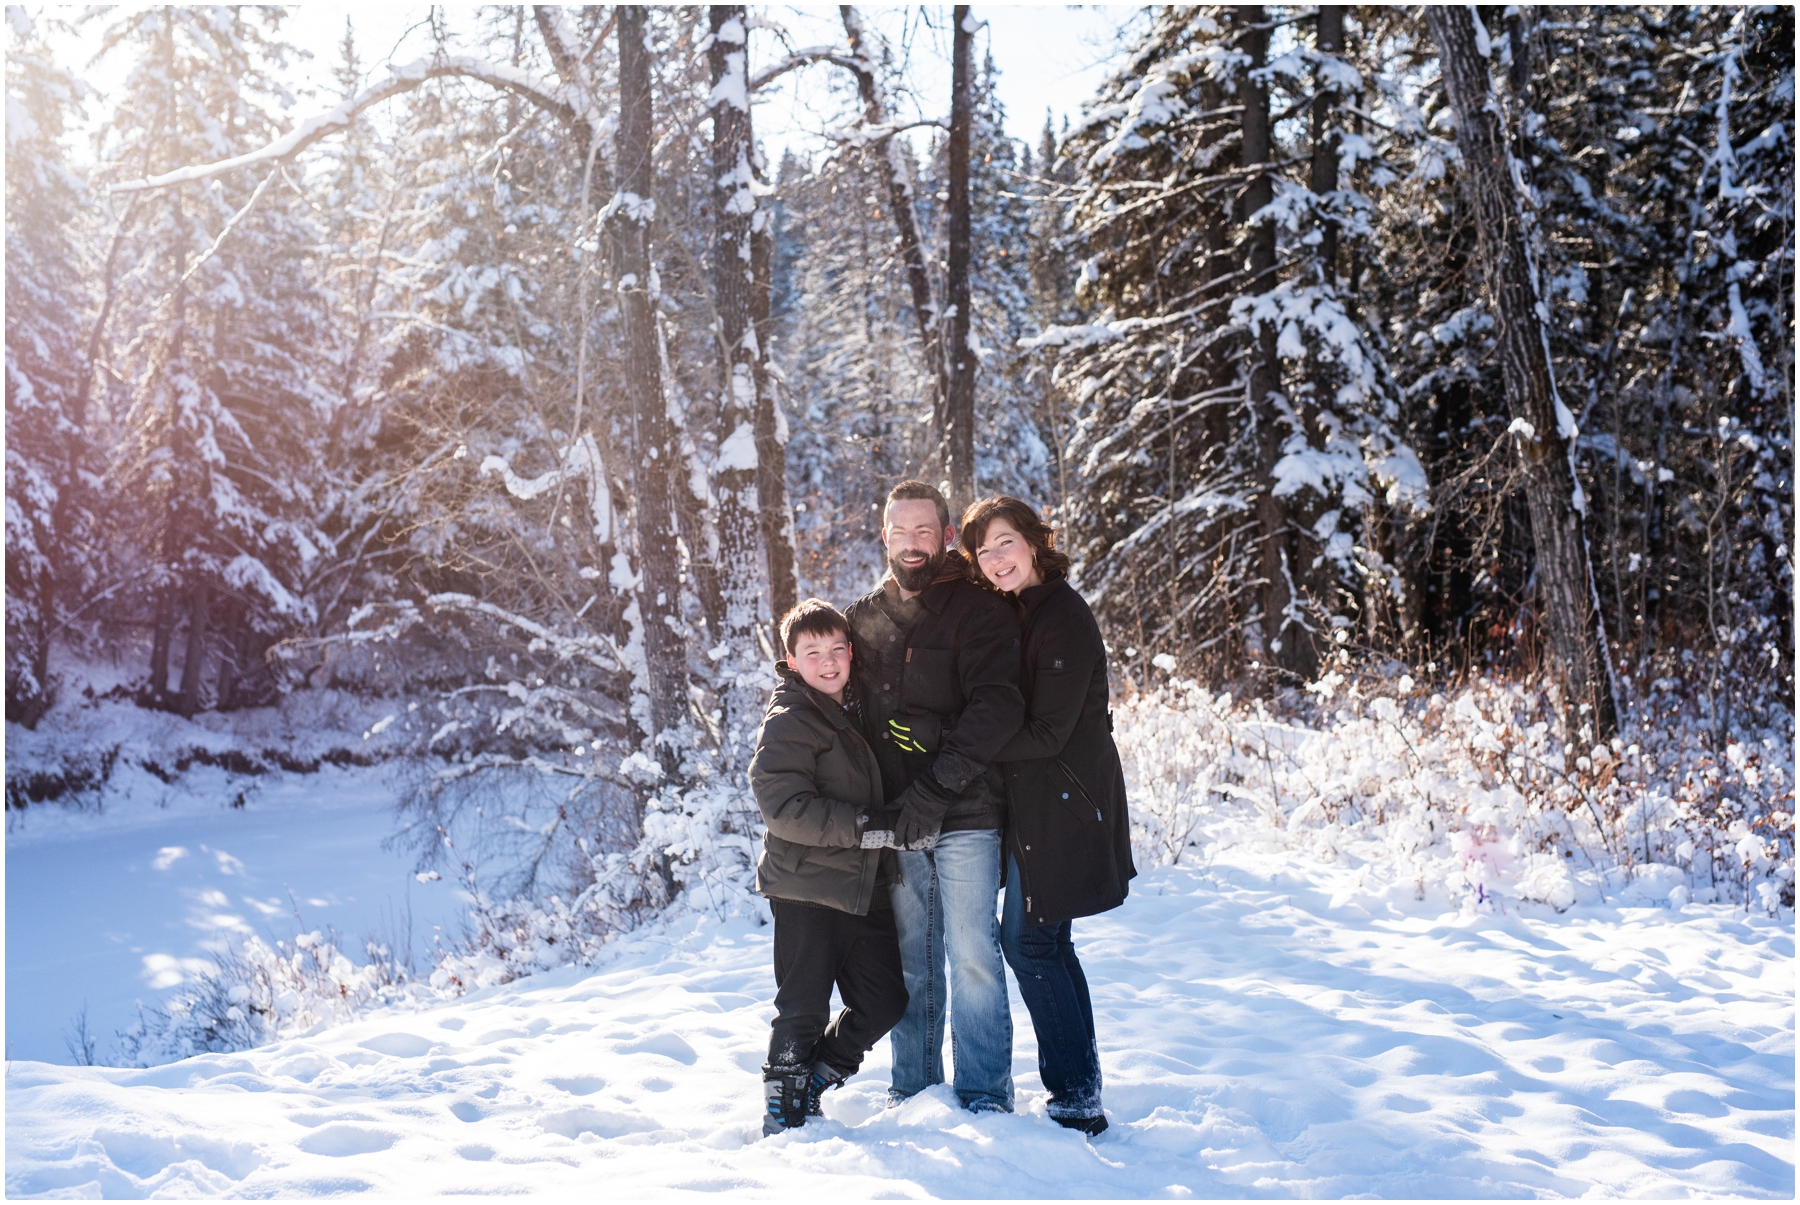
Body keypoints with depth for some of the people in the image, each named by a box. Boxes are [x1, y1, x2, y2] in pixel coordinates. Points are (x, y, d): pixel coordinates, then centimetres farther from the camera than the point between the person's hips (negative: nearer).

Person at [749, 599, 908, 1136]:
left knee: (884, 1001, 9)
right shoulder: (787, 723, -11)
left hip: (864, 887, 7)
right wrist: (861, 827, -22)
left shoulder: (858, 712, 14)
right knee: (805, 1010, 0)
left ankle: (813, 1079, 27)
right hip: (807, 890, -7)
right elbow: (783, 806, -22)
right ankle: (784, 1112, 19)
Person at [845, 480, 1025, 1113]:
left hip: (964, 816, -4)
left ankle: (985, 1095, 8)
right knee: (911, 961, 11)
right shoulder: (863, 616, 12)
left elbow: (996, 707, -15)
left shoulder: (979, 610, -3)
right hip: (893, 819, 4)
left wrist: (934, 787, -21)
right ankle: (913, 1090, 22)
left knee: (971, 954, -3)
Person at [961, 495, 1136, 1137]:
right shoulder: (1014, 612, 11)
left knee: (1029, 943, -5)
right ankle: (1083, 1091, 25)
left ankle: (1075, 1100, 4)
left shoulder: (1062, 616, -17)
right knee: (1046, 944, 14)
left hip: (1060, 802, -9)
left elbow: (1048, 733, -19)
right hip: (1034, 801, 9)